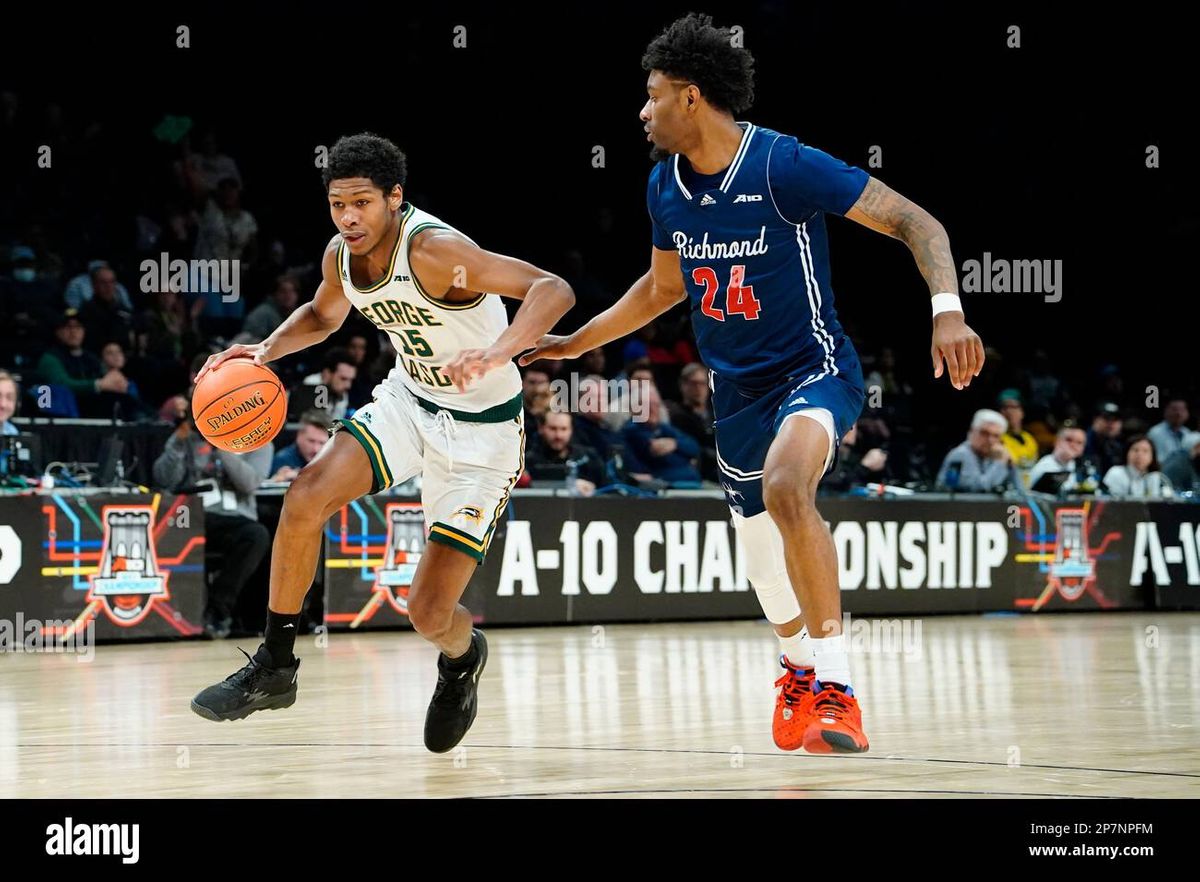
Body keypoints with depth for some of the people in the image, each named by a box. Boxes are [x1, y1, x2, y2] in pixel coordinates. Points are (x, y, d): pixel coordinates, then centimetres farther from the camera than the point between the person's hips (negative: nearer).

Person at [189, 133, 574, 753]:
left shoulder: (433, 249, -29)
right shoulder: (340, 256, -7)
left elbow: (552, 290, -37)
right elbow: (323, 315, 17)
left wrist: (497, 353, -54)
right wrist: (268, 348, -3)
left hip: (482, 432, -6)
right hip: (409, 400, 6)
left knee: (429, 614, -8)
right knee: (307, 494, -19)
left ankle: (462, 657, 31)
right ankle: (273, 668, -3)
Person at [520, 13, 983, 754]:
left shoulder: (785, 166, -20)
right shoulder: (665, 187, 0)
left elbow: (915, 222, -18)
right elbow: (663, 287, 20)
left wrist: (947, 310, -33)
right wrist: (573, 343, 21)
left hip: (814, 369, -7)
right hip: (737, 389, 7)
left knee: (786, 488, -36)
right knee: (763, 554, 16)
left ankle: (837, 688, -28)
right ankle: (801, 672, 48)